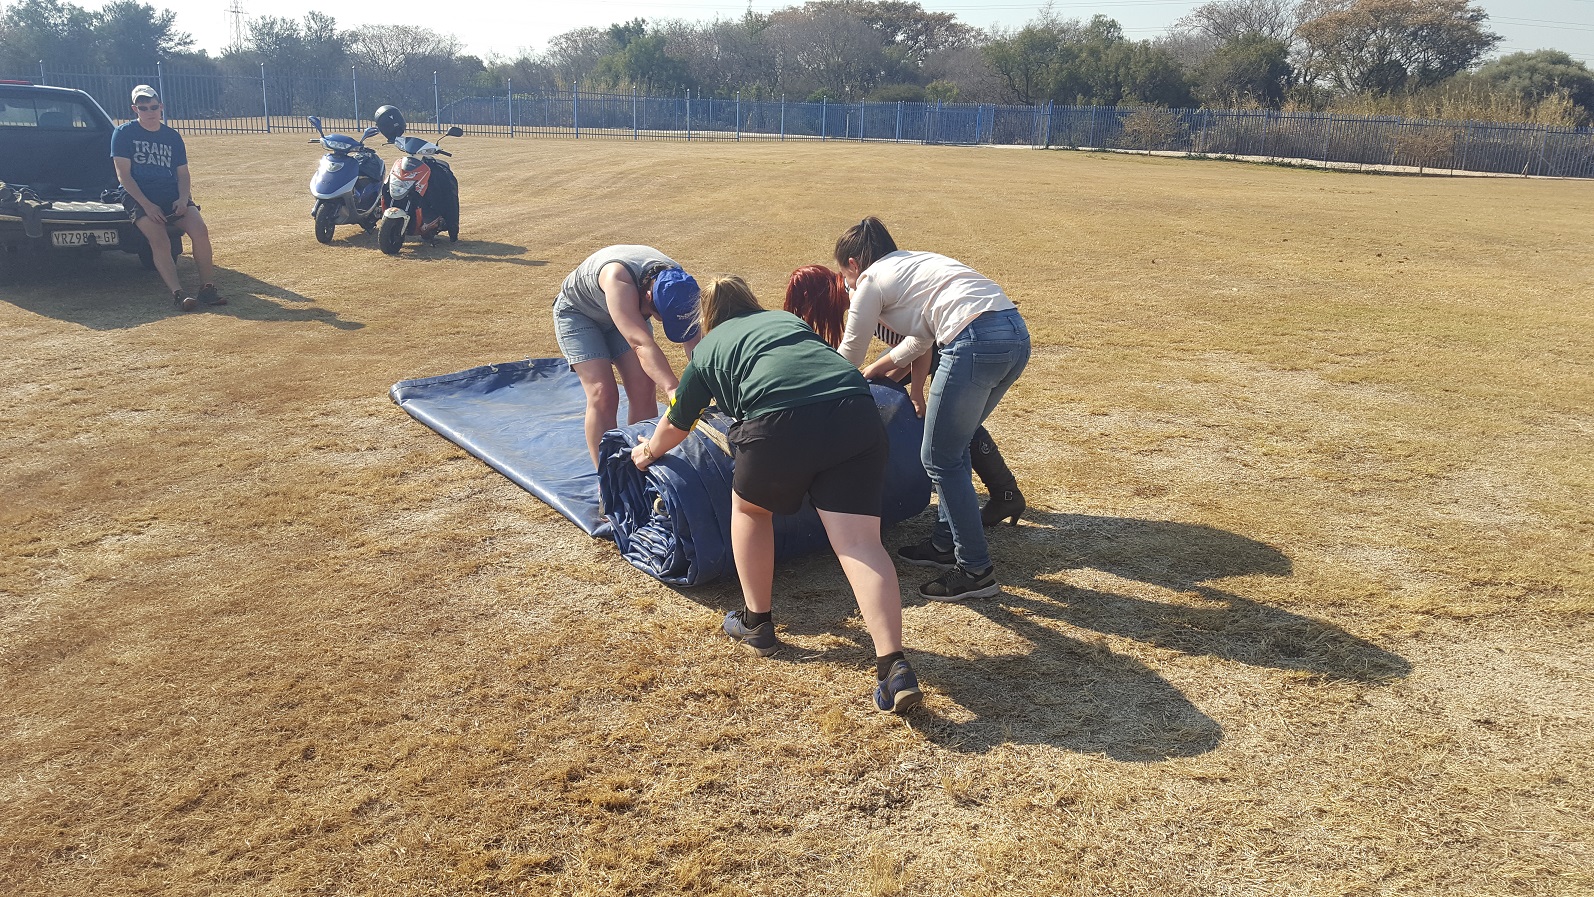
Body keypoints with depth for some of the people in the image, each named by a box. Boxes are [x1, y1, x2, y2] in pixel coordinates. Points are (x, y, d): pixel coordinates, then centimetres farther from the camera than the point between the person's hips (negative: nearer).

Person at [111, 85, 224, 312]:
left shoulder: (173, 137, 14)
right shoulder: (124, 133, 3)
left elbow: (182, 173, 14)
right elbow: (124, 175, -4)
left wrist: (183, 198, -8)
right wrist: (147, 205, -16)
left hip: (172, 195, 3)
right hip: (138, 196, -3)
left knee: (200, 231, -23)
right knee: (160, 242, -26)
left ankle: (208, 287, -22)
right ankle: (178, 293, -35)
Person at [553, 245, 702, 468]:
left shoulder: (677, 284, -26)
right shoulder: (618, 278, -44)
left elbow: (694, 345, -24)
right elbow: (642, 344, -54)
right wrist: (672, 389, -64)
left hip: (628, 311, 5)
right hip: (578, 312, -5)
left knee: (645, 391, -9)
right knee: (603, 395, -18)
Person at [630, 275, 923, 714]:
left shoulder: (708, 349, 28)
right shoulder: (790, 318, 36)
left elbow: (676, 424, 41)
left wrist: (649, 451, 63)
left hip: (781, 423, -3)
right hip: (855, 411, 3)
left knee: (749, 507, 25)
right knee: (860, 541, -2)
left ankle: (757, 623, 32)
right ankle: (893, 666, -14)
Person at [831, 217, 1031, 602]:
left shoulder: (872, 280, 8)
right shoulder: (913, 264, 31)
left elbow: (848, 355, 17)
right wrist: (872, 371, 48)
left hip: (976, 343, -9)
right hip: (1017, 333, 9)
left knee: (940, 458, 4)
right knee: (952, 445, 22)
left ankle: (976, 570, 9)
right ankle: (946, 542, 33)